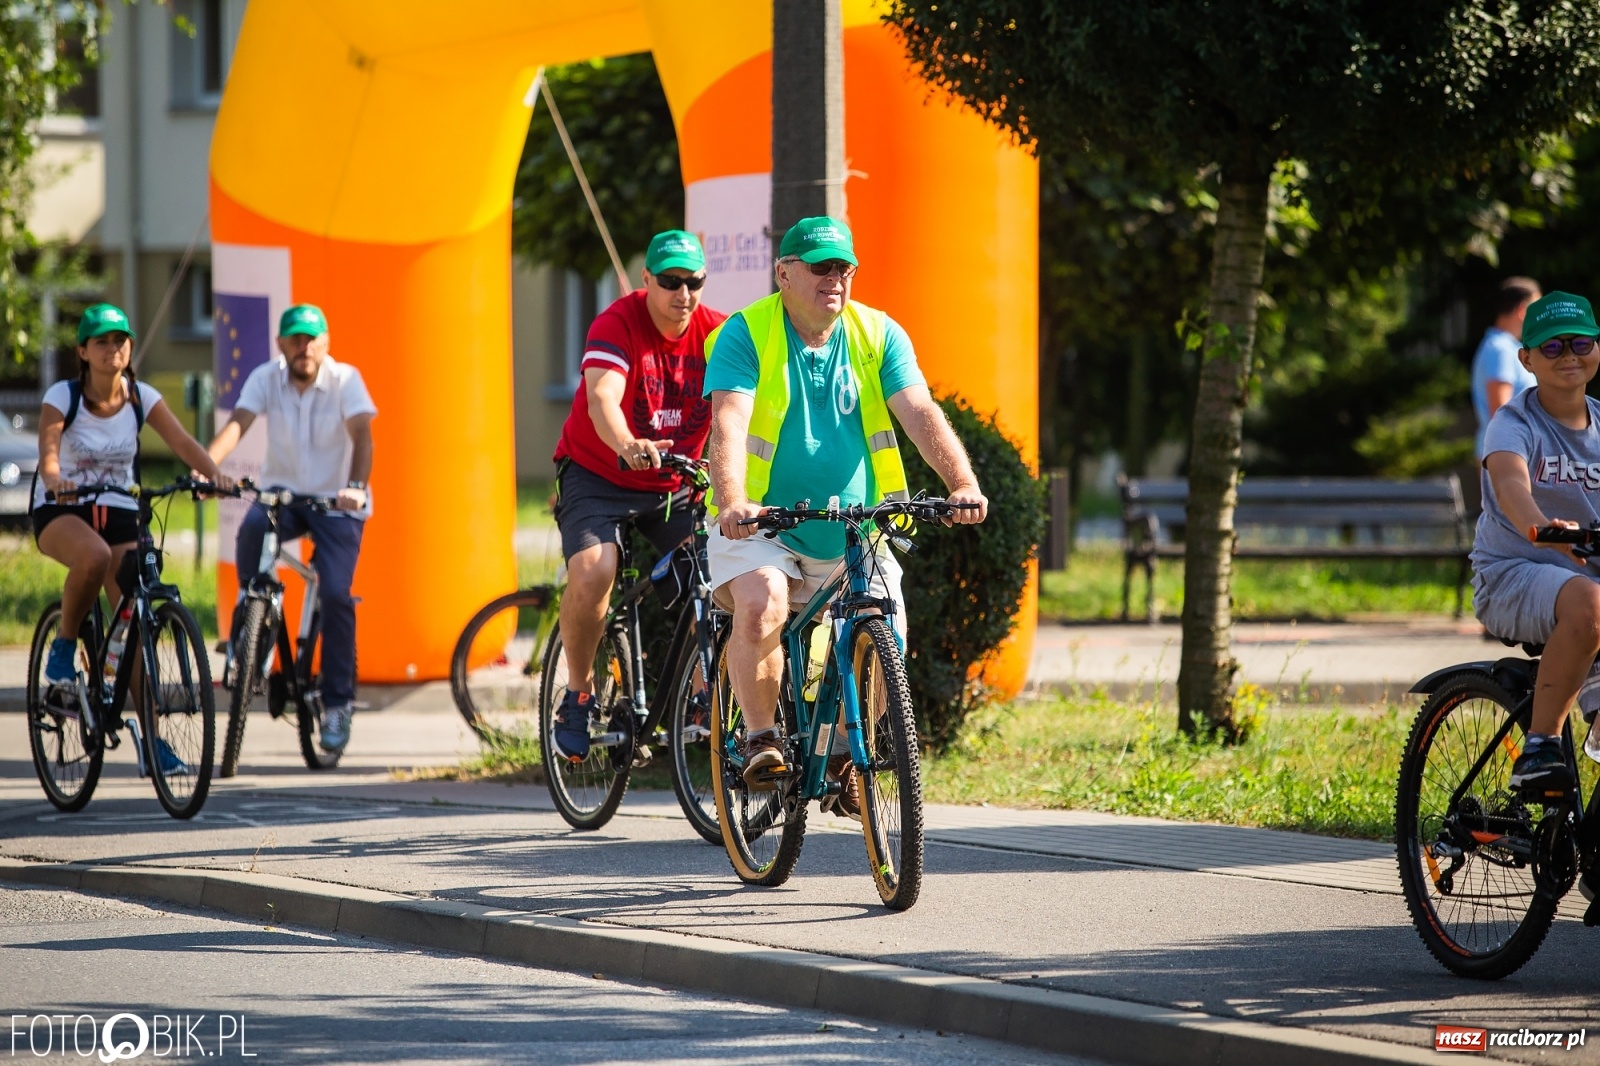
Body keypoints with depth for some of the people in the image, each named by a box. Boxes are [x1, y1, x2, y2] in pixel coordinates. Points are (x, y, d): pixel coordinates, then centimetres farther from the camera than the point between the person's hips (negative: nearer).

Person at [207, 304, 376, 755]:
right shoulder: (266, 379, -5)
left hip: (336, 503, -2)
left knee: (335, 594, -18)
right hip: (283, 493, 2)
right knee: (252, 528, -33)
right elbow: (236, 423, -19)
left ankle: (337, 704, -7)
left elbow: (361, 434, -25)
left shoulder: (345, 380, -11)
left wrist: (356, 486, -44)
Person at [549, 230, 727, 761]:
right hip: (598, 476, -4)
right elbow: (602, 398, -37)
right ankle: (578, 694, -7)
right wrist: (628, 446, -58)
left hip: (672, 485, 4)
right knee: (592, 572, -28)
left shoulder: (718, 333, -9)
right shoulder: (617, 324, -21)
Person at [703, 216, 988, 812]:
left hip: (853, 535, 3)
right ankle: (760, 740, -13)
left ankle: (843, 755, 9)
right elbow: (728, 426, -22)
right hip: (763, 530, -3)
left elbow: (921, 414, -11)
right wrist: (732, 503, -40)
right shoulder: (747, 334, -9)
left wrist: (963, 483, -29)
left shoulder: (878, 336, 1)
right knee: (760, 605, -31)